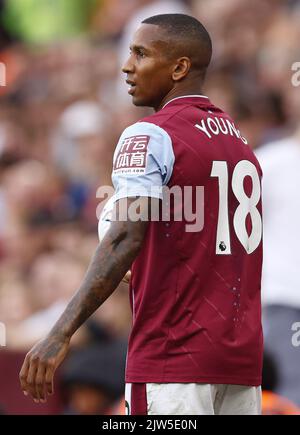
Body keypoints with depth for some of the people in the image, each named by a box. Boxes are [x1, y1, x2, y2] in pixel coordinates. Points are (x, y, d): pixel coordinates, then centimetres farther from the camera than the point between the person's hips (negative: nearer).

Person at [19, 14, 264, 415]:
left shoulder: (150, 137, -9)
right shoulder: (241, 143, 15)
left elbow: (125, 239, -21)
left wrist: (61, 335, -26)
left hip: (173, 355, -7)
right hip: (243, 357, 7)